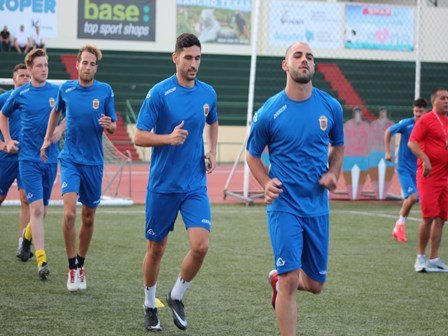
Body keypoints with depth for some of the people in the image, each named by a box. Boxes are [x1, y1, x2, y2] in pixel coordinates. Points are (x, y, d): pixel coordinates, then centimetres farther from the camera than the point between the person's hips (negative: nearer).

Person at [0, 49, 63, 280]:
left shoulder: (57, 92, 2)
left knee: (41, 209, 13)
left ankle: (27, 237, 44)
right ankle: (41, 261, -14)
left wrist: (60, 130, -3)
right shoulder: (19, 94, -1)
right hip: (29, 158, -3)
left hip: (51, 157, 3)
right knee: (37, 208, -13)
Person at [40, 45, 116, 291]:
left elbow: (113, 128, 4)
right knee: (70, 211, -19)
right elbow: (56, 111, 22)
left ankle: (80, 266, 26)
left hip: (94, 162, 1)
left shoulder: (105, 91, -3)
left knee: (88, 218, 9)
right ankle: (72, 268, -9)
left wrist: (108, 125, -19)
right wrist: (47, 139, 18)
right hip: (70, 159, -1)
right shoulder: (66, 89, 0)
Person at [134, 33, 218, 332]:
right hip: (163, 184, -3)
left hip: (196, 186, 3)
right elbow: (139, 137, -9)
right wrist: (169, 138, -25)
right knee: (156, 249, 8)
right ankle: (150, 305, 29)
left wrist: (212, 153, 10)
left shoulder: (208, 93, 4)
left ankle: (177, 296, 13)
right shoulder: (159, 93, -10)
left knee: (201, 246, -12)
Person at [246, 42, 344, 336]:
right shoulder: (269, 112, -7)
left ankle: (278, 279, 45)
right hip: (284, 205, -4)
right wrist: (266, 183, -12)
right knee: (291, 280, -13)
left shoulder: (330, 106, 1)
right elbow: (253, 155, 6)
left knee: (315, 284, 13)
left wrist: (333, 173, -2)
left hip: (318, 206, 4)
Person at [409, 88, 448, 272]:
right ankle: (421, 257, 5)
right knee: (429, 216, -8)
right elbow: (412, 143, -15)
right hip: (429, 175, -7)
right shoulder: (426, 120, -7)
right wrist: (425, 160, -27)